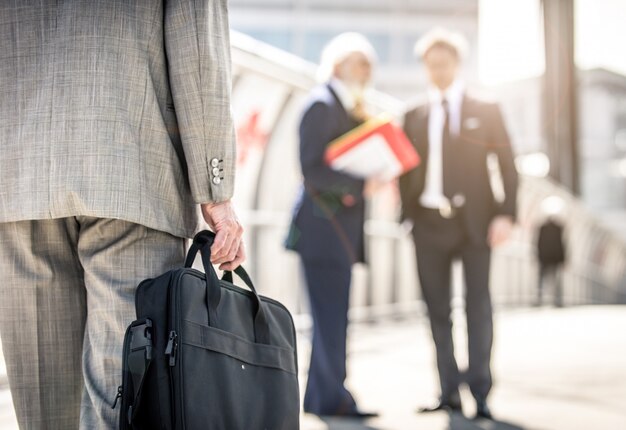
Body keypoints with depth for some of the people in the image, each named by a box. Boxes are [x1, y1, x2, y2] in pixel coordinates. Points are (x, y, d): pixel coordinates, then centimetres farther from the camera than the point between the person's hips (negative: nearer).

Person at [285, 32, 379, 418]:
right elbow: (312, 169, -16)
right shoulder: (322, 104, -8)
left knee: (332, 317, 12)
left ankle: (320, 396, 18)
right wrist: (360, 185, -22)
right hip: (323, 225, -10)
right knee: (331, 317, -8)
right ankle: (332, 397, -3)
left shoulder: (351, 109, 20)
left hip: (340, 226, 10)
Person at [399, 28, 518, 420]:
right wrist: (408, 212, -3)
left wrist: (505, 214, -9)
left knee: (478, 304, -2)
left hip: (474, 221, -2)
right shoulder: (414, 117, 12)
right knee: (438, 309, 4)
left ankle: (481, 393, 1)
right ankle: (449, 391, 11)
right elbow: (407, 169, 10)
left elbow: (507, 165, 2)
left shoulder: (485, 111, 6)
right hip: (429, 222, 3)